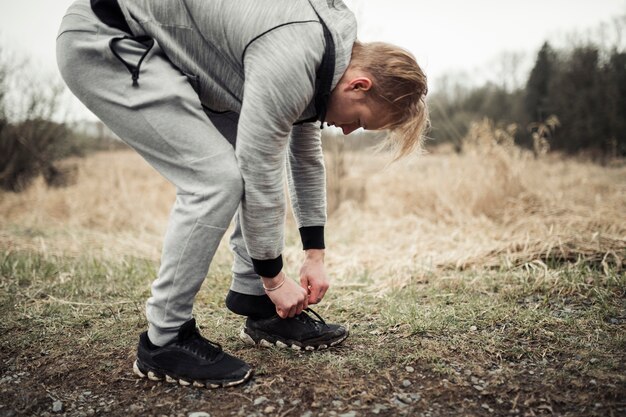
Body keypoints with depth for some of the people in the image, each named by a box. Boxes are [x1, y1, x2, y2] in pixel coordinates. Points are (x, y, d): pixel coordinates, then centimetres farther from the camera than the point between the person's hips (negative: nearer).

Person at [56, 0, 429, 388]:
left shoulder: (326, 53, 5)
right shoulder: (291, 62, -27)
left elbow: (307, 158, 12)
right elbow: (260, 178, -23)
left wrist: (315, 256, 13)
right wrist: (275, 278, -9)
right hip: (101, 42, -10)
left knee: (252, 153, 4)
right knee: (218, 176, -20)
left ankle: (262, 310, 12)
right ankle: (165, 341, -6)